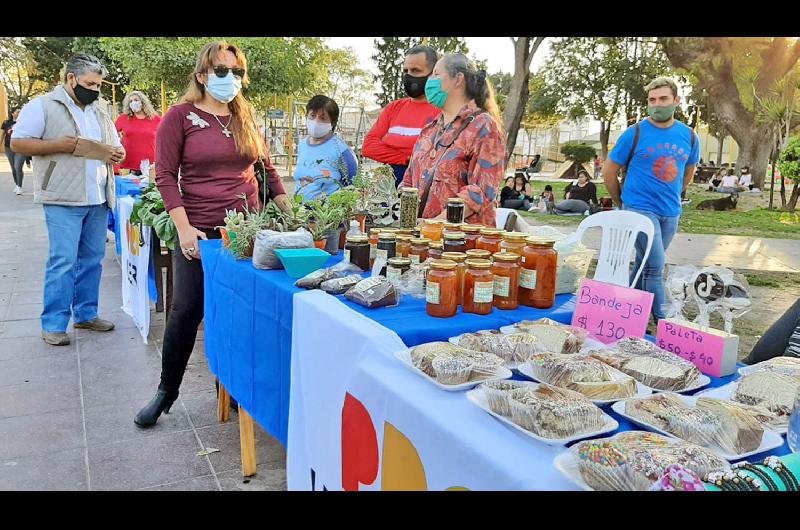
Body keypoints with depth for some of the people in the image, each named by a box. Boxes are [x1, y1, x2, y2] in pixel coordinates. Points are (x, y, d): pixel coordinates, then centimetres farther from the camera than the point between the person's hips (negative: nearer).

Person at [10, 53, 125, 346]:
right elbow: (18, 143, -5)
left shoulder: (100, 112, 17)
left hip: (98, 199, 6)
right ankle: (53, 324, 2)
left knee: (92, 258, 10)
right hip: (64, 199, -6)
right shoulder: (43, 106, -3)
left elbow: (116, 145, 22)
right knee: (63, 261, -7)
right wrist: (58, 145, -18)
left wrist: (117, 154, -1)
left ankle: (85, 314, 22)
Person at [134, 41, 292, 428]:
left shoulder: (246, 117, 10)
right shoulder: (180, 116, -2)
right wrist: (184, 228, -14)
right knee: (186, 311, 2)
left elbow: (266, 168, 17)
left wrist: (289, 212, 11)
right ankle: (166, 391, 22)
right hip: (200, 232, -3)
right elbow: (165, 175, -5)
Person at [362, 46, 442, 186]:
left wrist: (389, 140, -4)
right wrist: (407, 158, -11)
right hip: (392, 186, 4)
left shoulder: (444, 109, -4)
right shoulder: (393, 108, 13)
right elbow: (368, 146, 3)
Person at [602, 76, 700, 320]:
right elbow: (608, 171, 0)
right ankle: (661, 319, -1)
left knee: (645, 265, 12)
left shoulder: (689, 136, 5)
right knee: (655, 267, -10)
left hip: (671, 213, 5)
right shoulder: (635, 133, -7)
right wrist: (622, 203, 6)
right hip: (640, 209, -5)